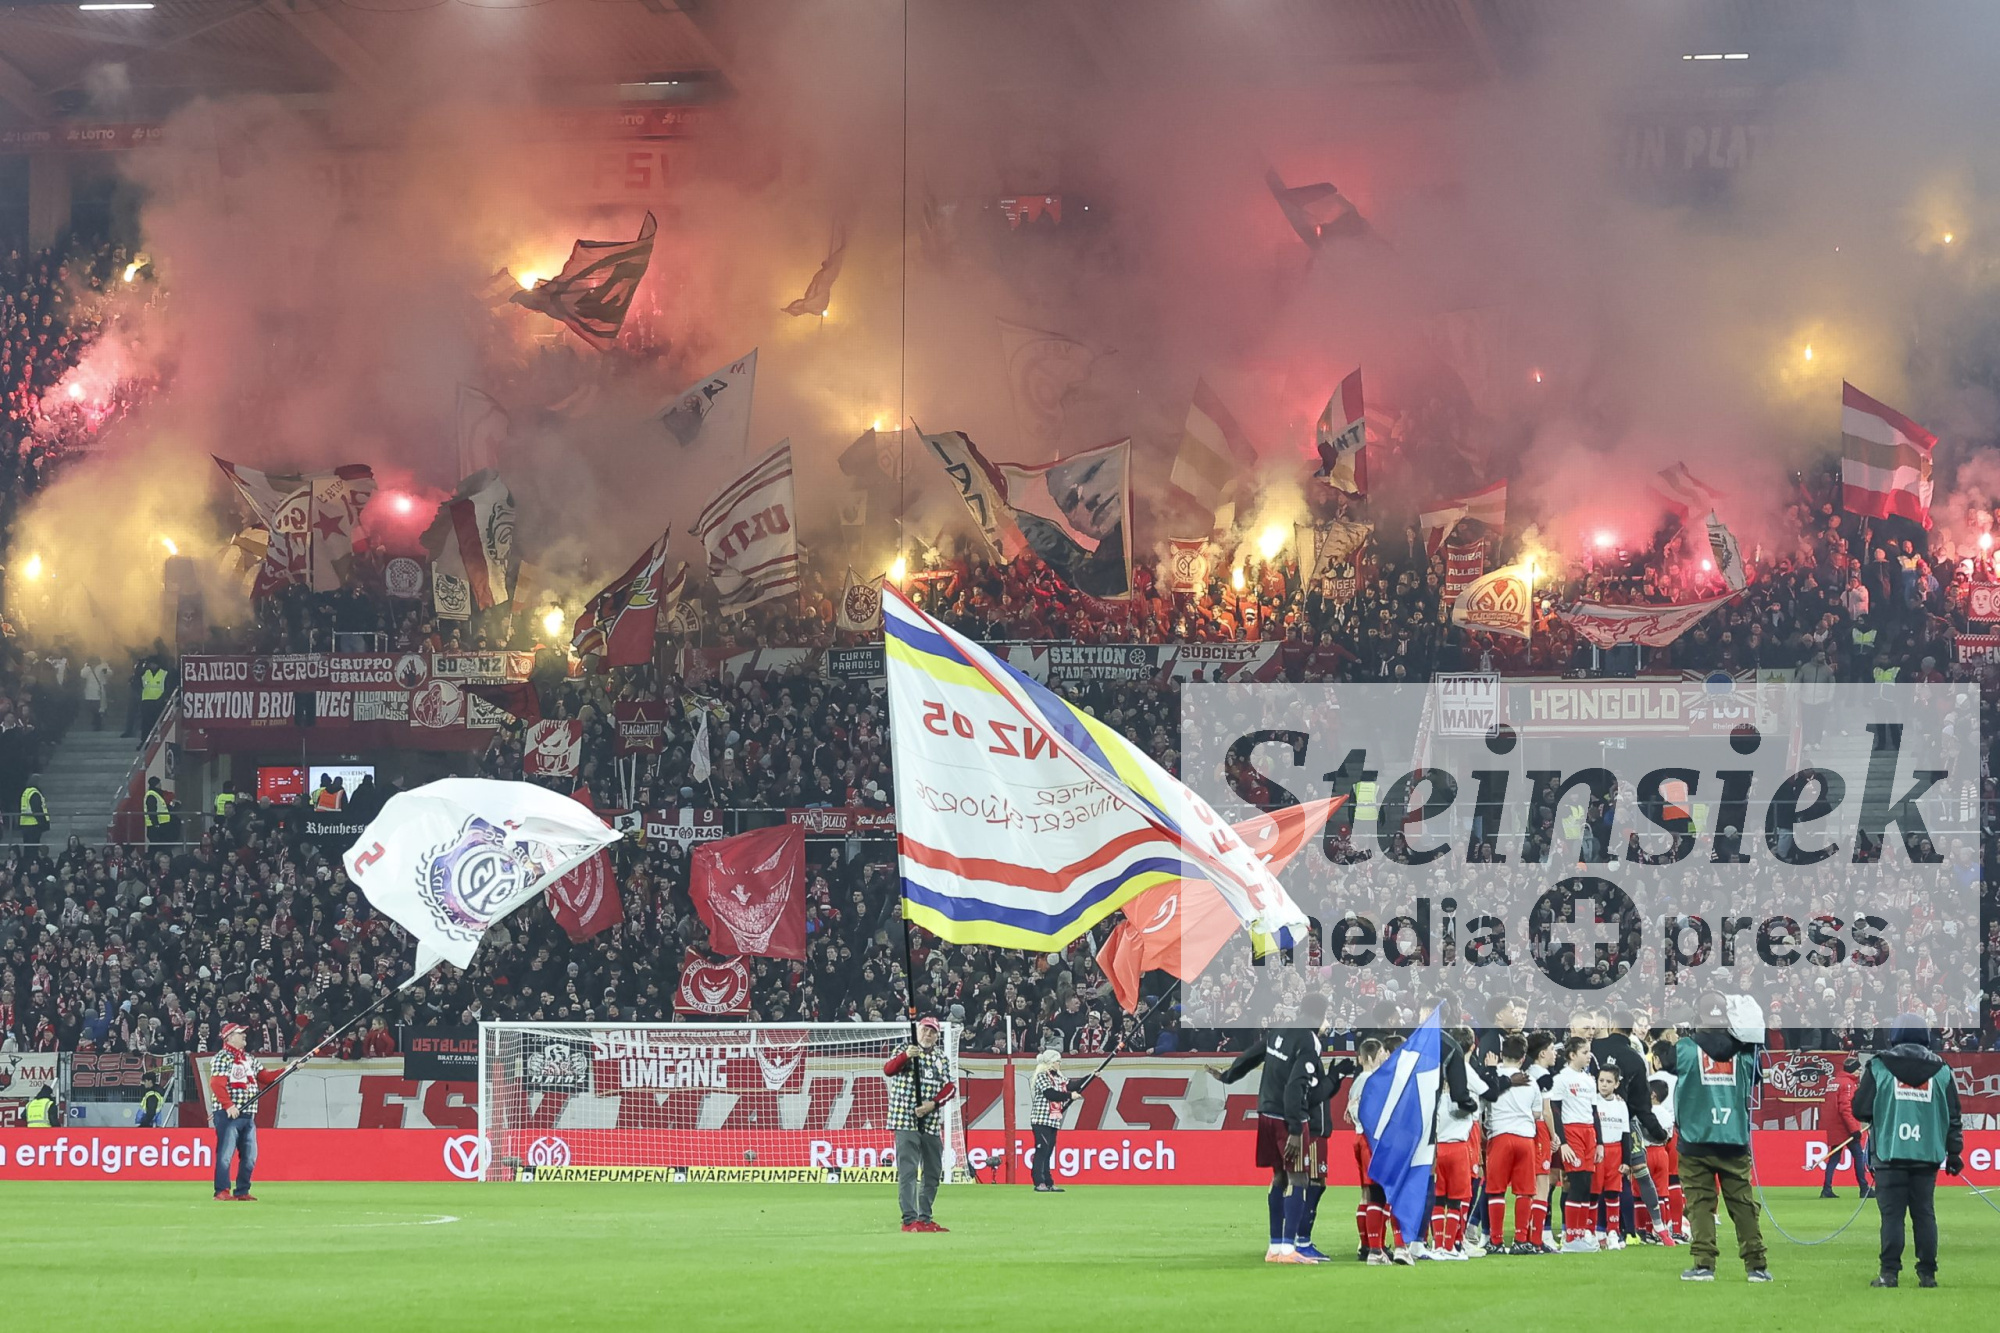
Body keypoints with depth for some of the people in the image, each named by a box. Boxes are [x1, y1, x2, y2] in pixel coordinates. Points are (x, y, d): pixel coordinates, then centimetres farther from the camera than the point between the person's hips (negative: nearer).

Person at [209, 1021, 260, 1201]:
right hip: (228, 1114, -8)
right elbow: (217, 1084, -17)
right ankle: (221, 1191, -6)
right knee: (225, 1153, -9)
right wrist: (228, 1105, -25)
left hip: (247, 1115, 8)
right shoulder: (222, 1058, -7)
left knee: (249, 1156, 7)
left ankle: (242, 1191, 14)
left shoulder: (249, 1059, 19)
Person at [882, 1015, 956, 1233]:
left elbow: (950, 1086, 5)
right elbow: (888, 1070, -15)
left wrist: (933, 1104, -13)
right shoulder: (904, 1052, 3)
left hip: (932, 1123, 6)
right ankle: (910, 1220, -16)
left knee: (933, 1172, 9)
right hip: (906, 1121, -6)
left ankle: (925, 1219, 18)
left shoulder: (942, 1059, 16)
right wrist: (906, 1056, -35)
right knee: (908, 1171, -12)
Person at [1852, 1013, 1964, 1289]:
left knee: (1892, 1214, -1)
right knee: (1924, 1214, 7)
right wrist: (1954, 1152, 16)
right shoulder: (1941, 1070, 7)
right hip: (1928, 1153, 2)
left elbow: (1861, 1110, 1)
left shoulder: (1879, 1066, 0)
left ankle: (1889, 1272, -5)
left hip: (1890, 1152, -2)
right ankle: (1927, 1273, 5)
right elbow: (1954, 1116, 9)